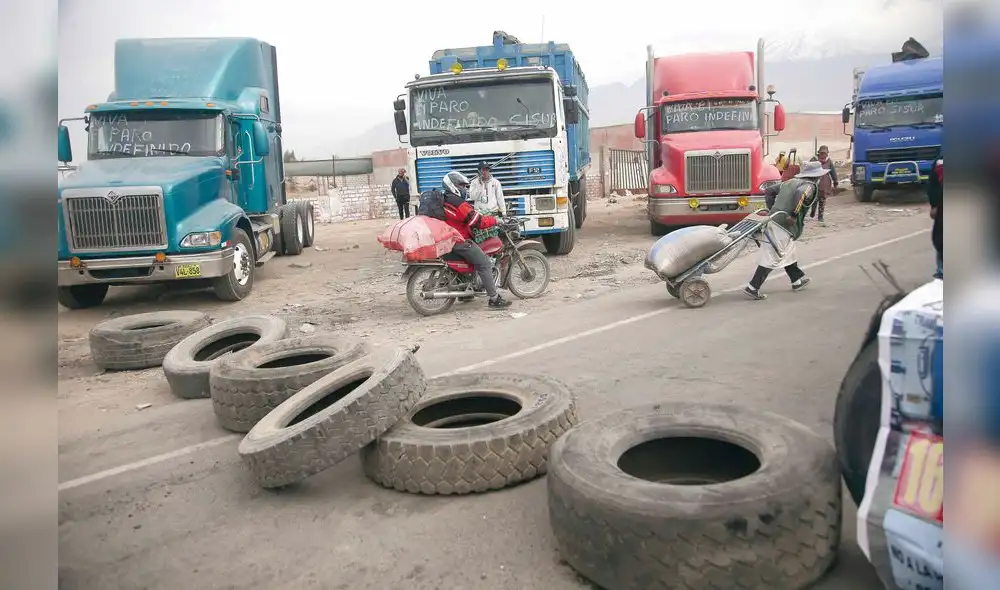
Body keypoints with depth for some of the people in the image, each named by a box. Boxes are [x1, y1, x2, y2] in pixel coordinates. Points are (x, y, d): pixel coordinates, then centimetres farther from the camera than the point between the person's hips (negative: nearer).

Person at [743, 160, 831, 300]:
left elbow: (770, 191, 18)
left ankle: (798, 279, 40)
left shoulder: (791, 182, 18)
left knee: (788, 253, 24)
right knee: (772, 258, -6)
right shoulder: (810, 186, -6)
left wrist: (772, 209, 18)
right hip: (783, 227, -9)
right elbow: (801, 193, -29)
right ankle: (752, 288, -7)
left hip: (774, 220, 9)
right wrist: (794, 214, -22)